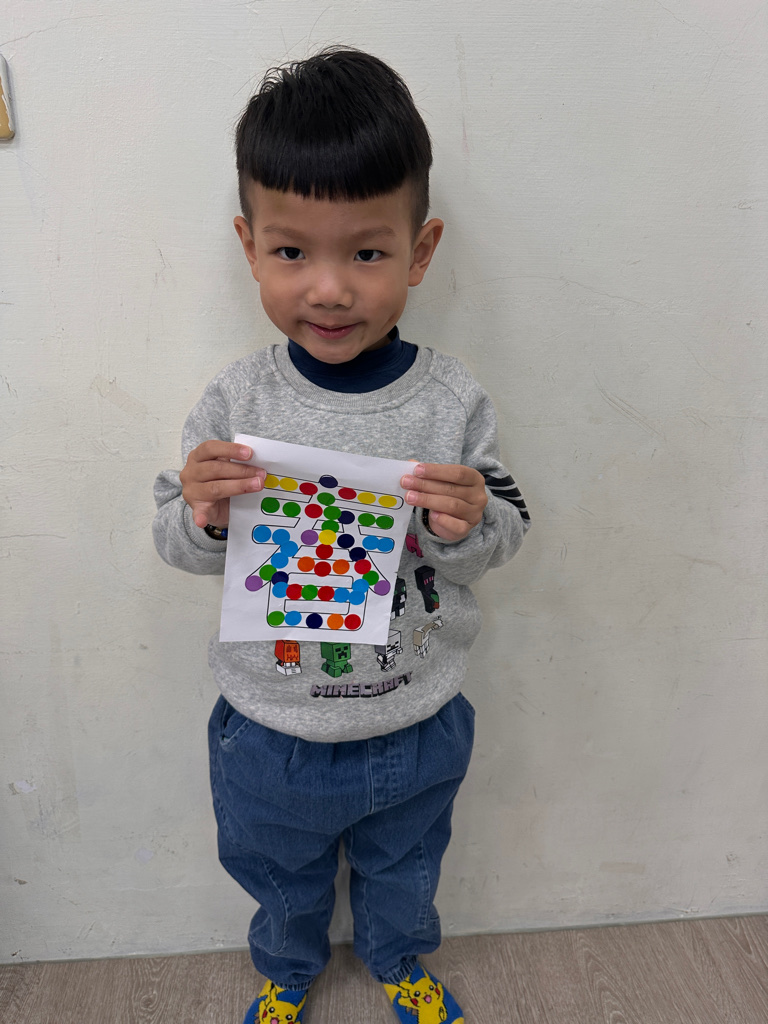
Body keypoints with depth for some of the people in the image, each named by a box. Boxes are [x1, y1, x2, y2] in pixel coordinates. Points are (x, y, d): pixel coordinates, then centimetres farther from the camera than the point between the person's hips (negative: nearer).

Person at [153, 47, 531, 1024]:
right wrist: (199, 517, -29)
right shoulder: (233, 403, -17)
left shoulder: (453, 400, -18)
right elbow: (178, 546, -7)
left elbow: (508, 533, -7)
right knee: (279, 870, 29)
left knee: (402, 863, 30)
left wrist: (471, 524, -29)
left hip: (416, 726, 0)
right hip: (269, 730, 1)